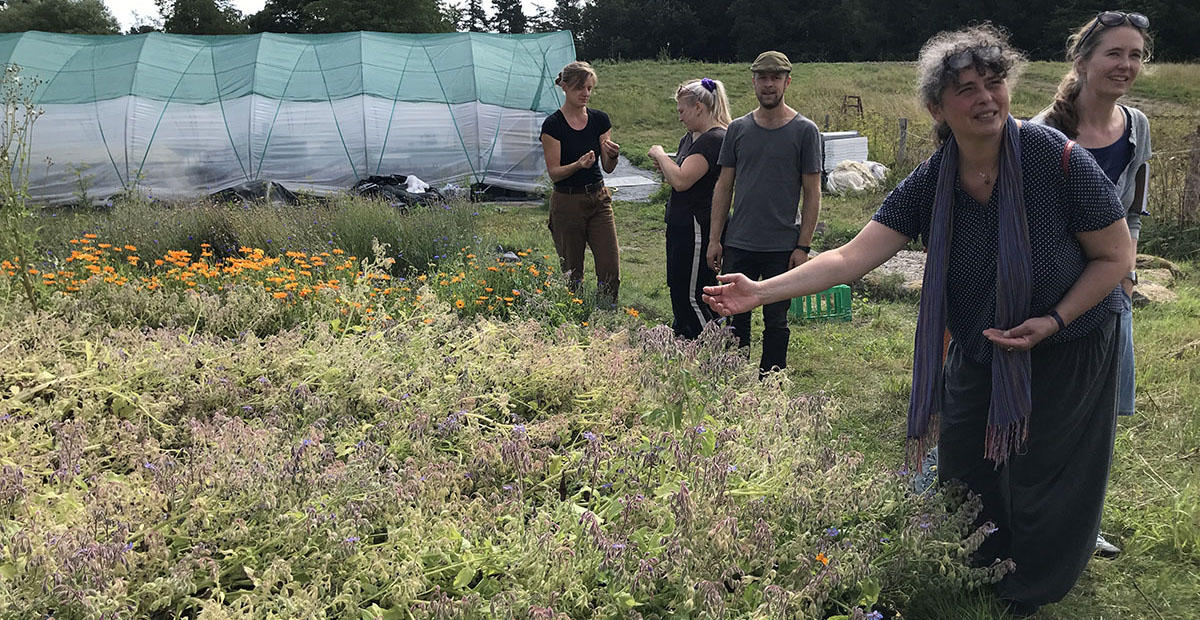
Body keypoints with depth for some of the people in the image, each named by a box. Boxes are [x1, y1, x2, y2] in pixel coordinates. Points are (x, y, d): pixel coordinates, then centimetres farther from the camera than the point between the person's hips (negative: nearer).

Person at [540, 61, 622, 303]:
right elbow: (554, 172, -10)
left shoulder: (600, 120, 5)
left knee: (611, 271, -2)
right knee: (572, 275, 3)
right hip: (567, 203, -4)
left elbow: (607, 167, 3)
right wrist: (578, 165, -28)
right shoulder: (553, 125, -8)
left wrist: (613, 154, -19)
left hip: (599, 200, 4)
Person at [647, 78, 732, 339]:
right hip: (680, 226, 10)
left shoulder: (715, 139, -18)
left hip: (698, 227, -10)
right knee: (678, 293, 16)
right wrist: (664, 166, 2)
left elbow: (681, 180, -26)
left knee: (692, 297, -4)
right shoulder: (691, 137, 14)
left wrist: (660, 154, -11)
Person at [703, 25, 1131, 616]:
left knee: (1043, 481, 11)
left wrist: (1053, 320, -25)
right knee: (963, 468, 16)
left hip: (1068, 351, -4)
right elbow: (850, 258, -21)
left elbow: (1114, 257, -14)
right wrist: (760, 291, -30)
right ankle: (977, 566, 44)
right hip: (976, 354, 4)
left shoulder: (1059, 159, -26)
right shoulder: (929, 184, -16)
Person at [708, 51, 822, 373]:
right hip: (738, 244, 3)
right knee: (735, 318, 8)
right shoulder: (738, 129, 7)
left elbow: (812, 193, -2)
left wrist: (803, 246, -8)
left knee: (775, 322, 7)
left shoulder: (804, 131, -1)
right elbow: (724, 186, 10)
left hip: (782, 247, -3)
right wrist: (714, 239, 4)